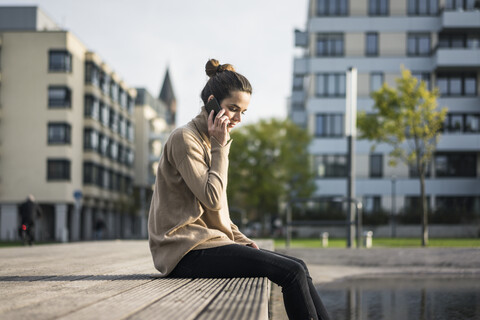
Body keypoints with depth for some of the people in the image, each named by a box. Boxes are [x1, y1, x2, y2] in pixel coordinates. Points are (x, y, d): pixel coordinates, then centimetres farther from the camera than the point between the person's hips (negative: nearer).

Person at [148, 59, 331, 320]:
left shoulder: (211, 142, 19)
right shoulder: (184, 139, -9)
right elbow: (212, 198, -18)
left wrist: (245, 242, 9)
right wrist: (220, 146, -10)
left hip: (207, 241, 9)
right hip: (189, 251, -9)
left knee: (298, 268, -1)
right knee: (292, 272, -17)